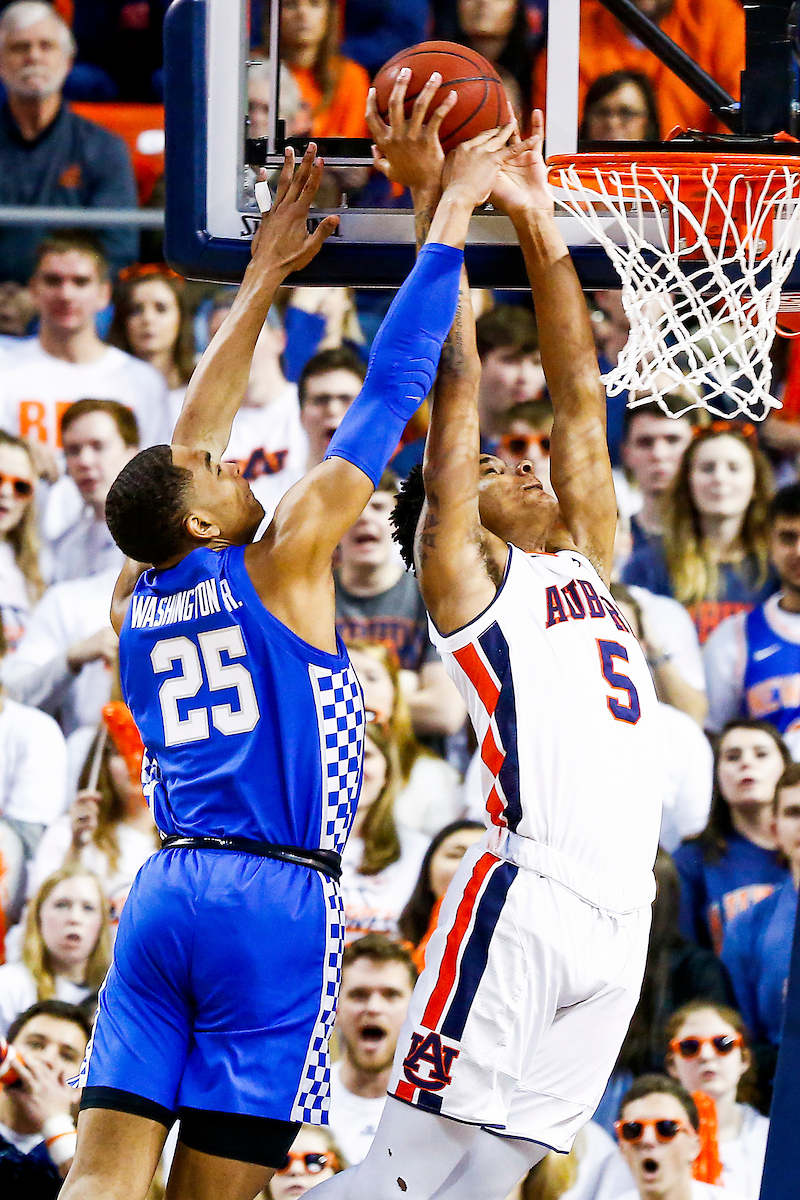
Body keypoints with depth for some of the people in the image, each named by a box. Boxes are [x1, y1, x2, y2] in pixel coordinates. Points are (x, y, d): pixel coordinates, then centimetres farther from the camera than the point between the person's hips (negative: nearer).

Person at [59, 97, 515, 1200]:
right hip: (277, 901, -5)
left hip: (162, 895, 5)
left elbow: (189, 438, 27)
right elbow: (388, 396, 2)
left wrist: (264, 281, 35)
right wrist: (451, 217, 8)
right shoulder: (281, 565, 0)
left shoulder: (137, 602, 14)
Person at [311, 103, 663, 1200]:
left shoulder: (584, 565, 24)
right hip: (528, 893, -6)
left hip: (620, 917, 6)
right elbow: (457, 386, 1)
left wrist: (537, 225, 21)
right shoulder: (464, 571, 6)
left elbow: (579, 399, 23)